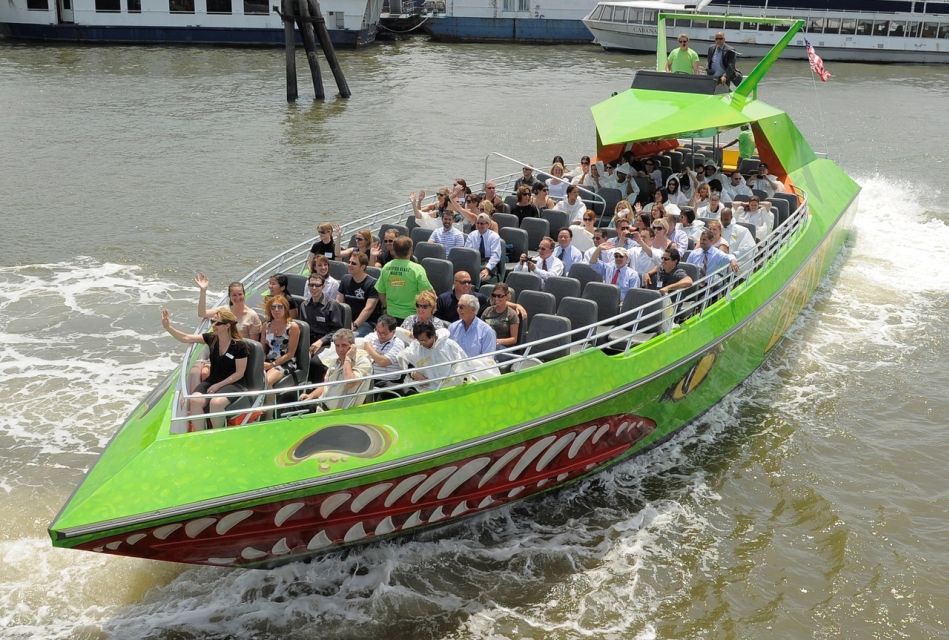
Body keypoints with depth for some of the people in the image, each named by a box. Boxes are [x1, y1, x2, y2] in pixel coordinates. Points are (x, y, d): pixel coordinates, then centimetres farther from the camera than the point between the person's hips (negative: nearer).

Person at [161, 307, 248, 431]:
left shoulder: (239, 346, -11)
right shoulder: (211, 338, 4)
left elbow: (239, 373, -10)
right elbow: (186, 338, 2)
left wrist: (218, 385, -14)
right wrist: (168, 327, -11)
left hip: (232, 384, -5)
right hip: (212, 381, 5)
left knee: (216, 402, -36)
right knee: (195, 400, -26)